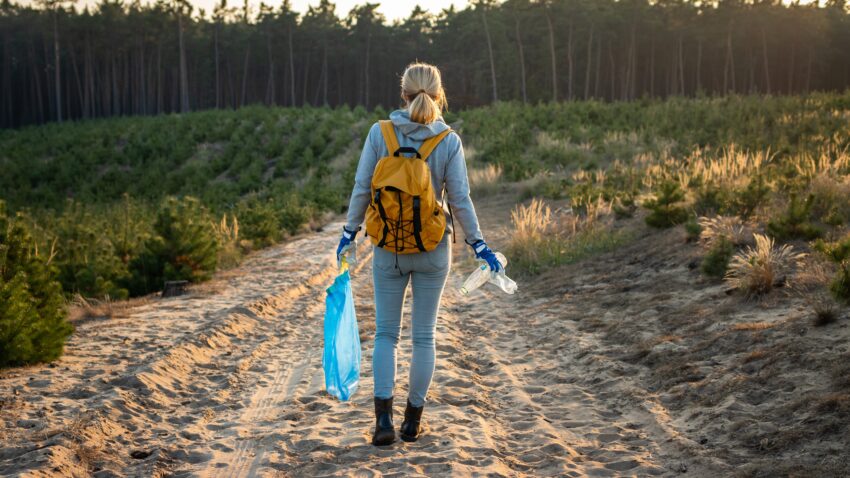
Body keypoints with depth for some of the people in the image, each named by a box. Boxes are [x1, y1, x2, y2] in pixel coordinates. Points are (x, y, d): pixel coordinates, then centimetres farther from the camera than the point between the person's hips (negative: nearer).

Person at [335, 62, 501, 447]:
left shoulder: (380, 133, -7)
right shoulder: (449, 141, -8)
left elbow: (362, 188, -5)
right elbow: (460, 200, -7)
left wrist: (349, 233, 8)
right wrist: (478, 245, 3)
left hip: (388, 248, 0)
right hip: (433, 250, 0)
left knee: (386, 333, 10)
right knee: (424, 335, 11)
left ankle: (384, 418, -2)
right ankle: (413, 420, 18)